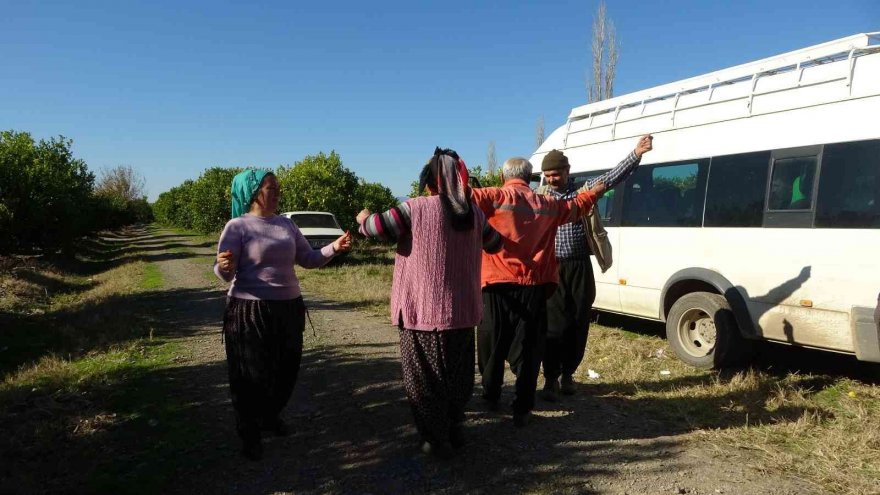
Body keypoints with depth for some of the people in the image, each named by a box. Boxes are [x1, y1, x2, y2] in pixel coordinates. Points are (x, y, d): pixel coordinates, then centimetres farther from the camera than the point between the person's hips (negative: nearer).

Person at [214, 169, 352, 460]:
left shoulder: (286, 224, 9)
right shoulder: (238, 226, -8)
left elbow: (308, 260, 10)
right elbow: (225, 275, -13)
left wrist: (334, 248, -5)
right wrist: (223, 267, -36)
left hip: (288, 308, 6)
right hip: (250, 311, -6)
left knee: (286, 371, 15)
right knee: (251, 376, 3)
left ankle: (270, 416, 40)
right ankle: (249, 434, 23)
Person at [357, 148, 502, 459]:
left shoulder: (416, 210, -13)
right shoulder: (475, 213, 2)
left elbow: (375, 228, -13)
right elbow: (495, 244, 18)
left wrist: (363, 218, 10)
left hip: (422, 312, -4)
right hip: (462, 312, 5)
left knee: (426, 379, 10)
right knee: (457, 376, 19)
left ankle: (437, 441, 17)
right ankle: (454, 431, 33)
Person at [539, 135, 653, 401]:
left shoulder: (583, 189, 7)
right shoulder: (539, 196, 5)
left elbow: (612, 177, -5)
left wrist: (636, 154, -16)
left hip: (580, 267, 2)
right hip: (552, 268, -2)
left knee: (579, 324, 8)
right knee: (555, 324, -5)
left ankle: (568, 374, 23)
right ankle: (551, 379, 4)